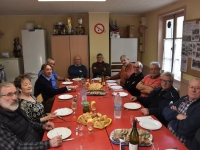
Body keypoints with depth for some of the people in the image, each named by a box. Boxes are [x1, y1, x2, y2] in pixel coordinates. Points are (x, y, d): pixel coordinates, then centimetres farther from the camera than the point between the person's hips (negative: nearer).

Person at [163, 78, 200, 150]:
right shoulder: (183, 99, 7)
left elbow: (186, 128, -25)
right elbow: (166, 111, 3)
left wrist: (173, 120, -7)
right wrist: (176, 115, -16)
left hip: (182, 144, -7)